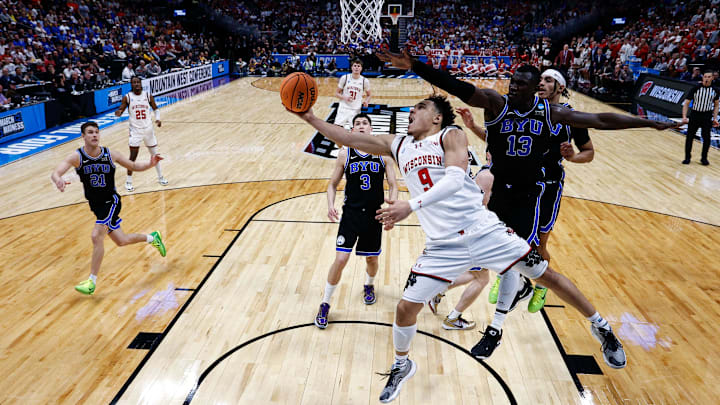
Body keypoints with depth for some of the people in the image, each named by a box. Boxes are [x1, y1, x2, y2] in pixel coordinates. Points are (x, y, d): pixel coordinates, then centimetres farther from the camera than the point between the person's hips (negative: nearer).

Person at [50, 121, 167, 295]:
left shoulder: (110, 155, -9)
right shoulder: (77, 157, -11)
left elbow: (134, 166, 2)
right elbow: (55, 173, -24)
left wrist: (150, 164, -17)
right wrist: (58, 180, -48)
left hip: (111, 201, -3)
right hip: (96, 205, 3)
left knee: (97, 235, -20)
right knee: (121, 241, 13)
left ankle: (92, 281, -10)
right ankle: (153, 238, 42)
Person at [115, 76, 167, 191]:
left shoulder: (148, 95, -2)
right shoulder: (127, 97, -6)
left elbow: (155, 109, 9)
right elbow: (120, 110, -4)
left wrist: (158, 119, -10)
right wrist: (118, 113, -28)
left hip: (148, 129, 2)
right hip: (135, 130, -2)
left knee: (155, 154, 12)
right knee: (133, 157, -3)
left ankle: (160, 177, 28)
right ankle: (129, 181, 9)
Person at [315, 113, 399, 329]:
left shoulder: (383, 153, 0)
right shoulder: (345, 154, 0)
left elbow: (393, 185, 2)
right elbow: (332, 184, 7)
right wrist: (330, 205, -11)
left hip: (374, 215, 1)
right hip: (351, 213, -1)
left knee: (372, 259, 15)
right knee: (340, 259, -9)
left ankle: (369, 285, 50)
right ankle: (325, 304, 9)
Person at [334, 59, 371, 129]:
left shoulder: (365, 81, 0)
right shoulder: (345, 78, -2)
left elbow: (368, 95, 14)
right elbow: (337, 93, 4)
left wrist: (366, 101, -8)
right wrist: (344, 97, -16)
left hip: (356, 110, 0)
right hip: (344, 108, 0)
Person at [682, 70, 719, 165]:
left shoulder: (715, 90, 0)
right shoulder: (696, 89, -8)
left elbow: (716, 105, 12)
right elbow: (686, 103, -5)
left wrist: (715, 118, 4)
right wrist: (684, 116, -16)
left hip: (707, 116, 1)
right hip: (695, 114, -1)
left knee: (706, 138, -3)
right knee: (689, 137, 2)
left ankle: (704, 158, 12)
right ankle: (687, 157, 14)